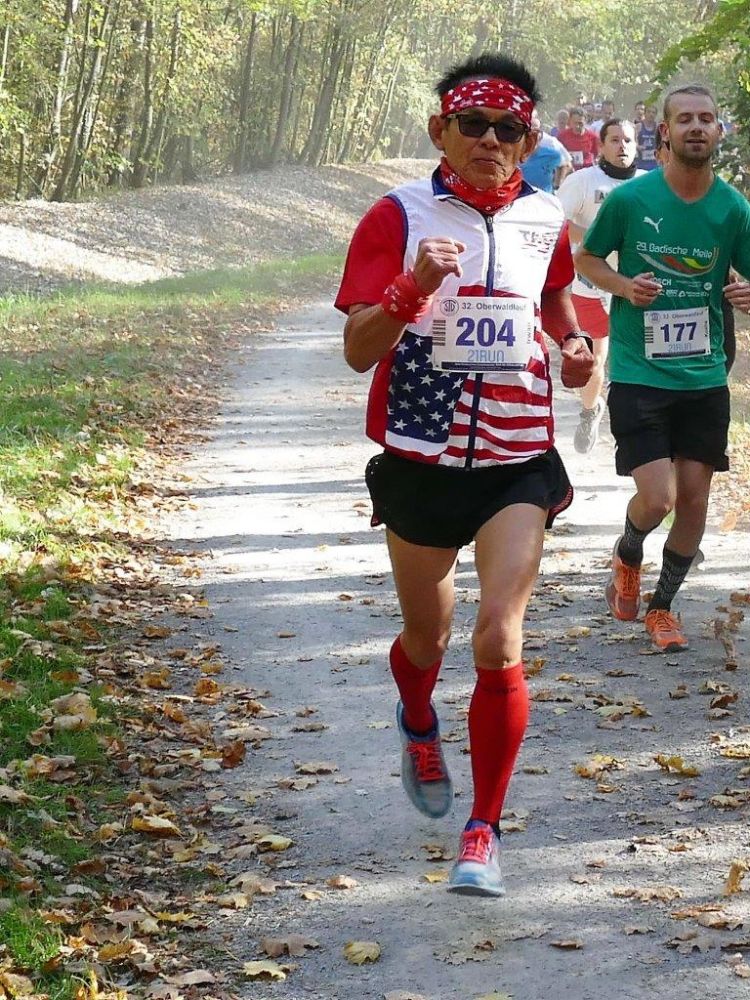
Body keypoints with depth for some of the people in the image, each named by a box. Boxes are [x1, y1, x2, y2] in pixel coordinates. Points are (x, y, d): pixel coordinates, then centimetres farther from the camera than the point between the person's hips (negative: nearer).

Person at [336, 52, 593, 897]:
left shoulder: (544, 219, 2)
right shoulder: (398, 217, -9)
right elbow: (358, 350, -16)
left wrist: (572, 341, 5)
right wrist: (415, 287, -33)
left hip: (517, 462, 1)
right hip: (420, 459, -1)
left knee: (498, 644, -13)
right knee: (425, 637, 18)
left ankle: (484, 830, 0)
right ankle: (419, 728, 54)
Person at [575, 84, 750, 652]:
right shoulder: (630, 199, -7)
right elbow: (586, 258, 7)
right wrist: (624, 286, -12)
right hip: (639, 375, -3)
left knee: (694, 500, 5)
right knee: (657, 499, -11)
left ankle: (662, 605, 27)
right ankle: (627, 555, 25)